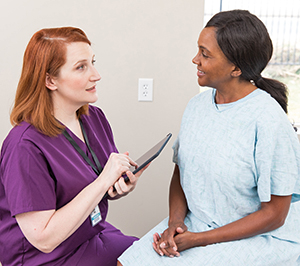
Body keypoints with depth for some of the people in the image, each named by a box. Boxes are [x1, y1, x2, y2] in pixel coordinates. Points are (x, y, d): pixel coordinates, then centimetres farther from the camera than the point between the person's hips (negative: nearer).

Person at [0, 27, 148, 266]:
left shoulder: (94, 117, -2)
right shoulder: (26, 145, -25)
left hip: (96, 233, 7)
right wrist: (104, 181, -27)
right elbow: (44, 239, -26)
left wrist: (123, 187, -12)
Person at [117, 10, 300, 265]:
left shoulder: (268, 122, -20)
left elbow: (274, 215, -15)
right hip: (195, 223, 6)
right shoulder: (198, 104, 0)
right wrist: (175, 221, -8)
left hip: (259, 238, -5)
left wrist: (198, 239, -15)